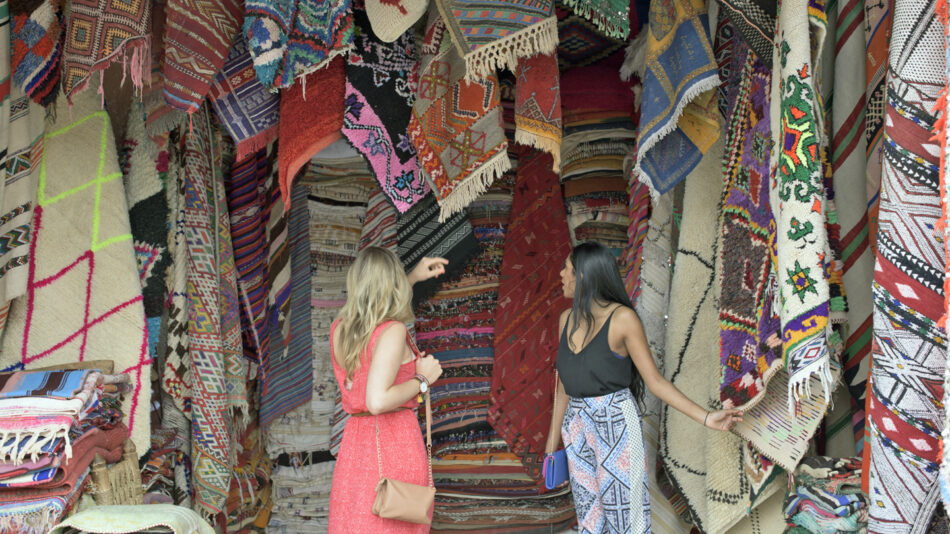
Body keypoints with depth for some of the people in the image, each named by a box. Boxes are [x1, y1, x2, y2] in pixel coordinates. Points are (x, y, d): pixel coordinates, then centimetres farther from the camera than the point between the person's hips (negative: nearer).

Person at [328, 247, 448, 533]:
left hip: (354, 441, 6)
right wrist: (422, 379, -10)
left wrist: (414, 277, 35)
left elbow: (369, 309, 31)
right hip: (395, 444, -6)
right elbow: (378, 401, -24)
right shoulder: (393, 332, -14)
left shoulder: (338, 329, 7)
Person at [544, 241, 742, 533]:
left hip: (616, 424, -6)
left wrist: (706, 418, -16)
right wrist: (554, 437, 16)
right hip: (578, 427, 6)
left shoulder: (622, 318, -11)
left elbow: (655, 381, -8)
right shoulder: (567, 319, 7)